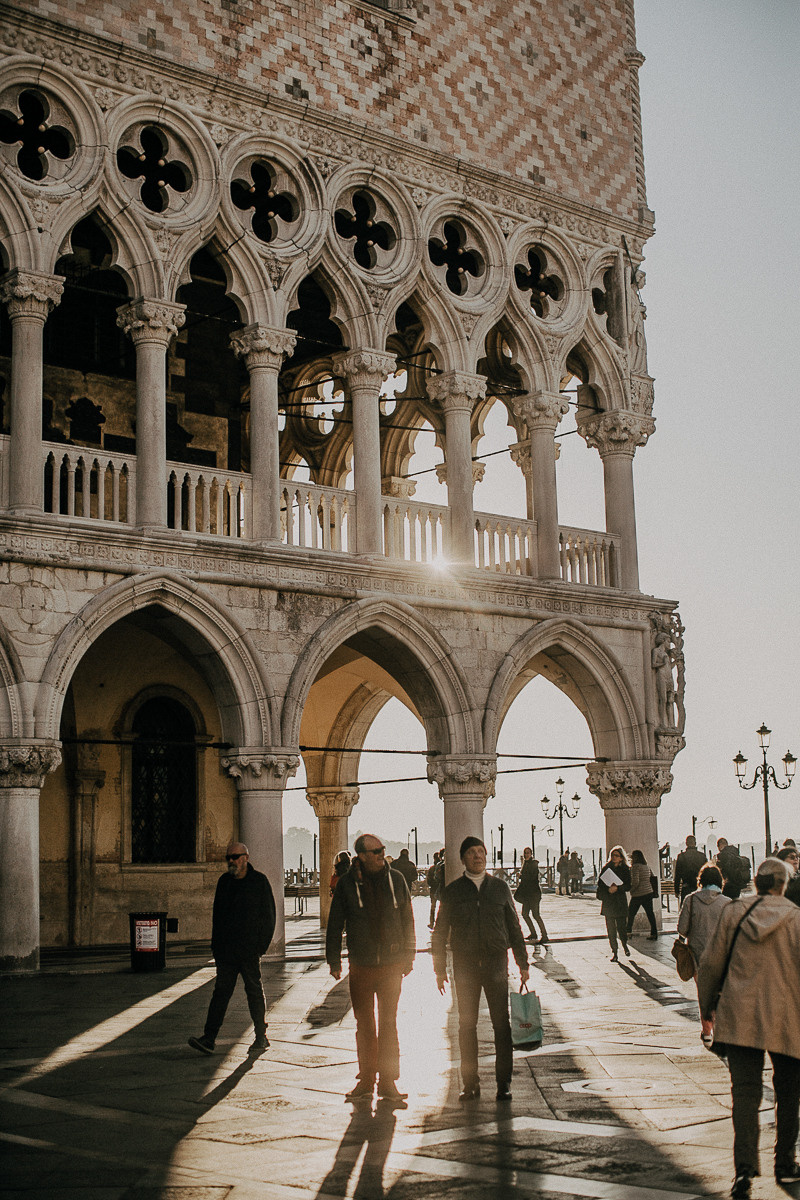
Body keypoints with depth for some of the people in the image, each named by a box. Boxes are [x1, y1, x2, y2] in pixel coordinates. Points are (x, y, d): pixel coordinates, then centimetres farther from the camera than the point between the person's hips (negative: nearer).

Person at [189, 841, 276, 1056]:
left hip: (249, 949, -4)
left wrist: (262, 945, -10)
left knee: (254, 991, 4)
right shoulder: (224, 881, 12)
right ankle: (209, 1039, -4)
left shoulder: (259, 881, -3)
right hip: (226, 948, 4)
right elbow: (217, 915, 16)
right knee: (221, 990, 0)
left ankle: (261, 1038, 15)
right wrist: (216, 944, 8)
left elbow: (268, 915, -3)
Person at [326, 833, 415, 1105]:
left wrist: (408, 956, 8)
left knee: (388, 1024, 3)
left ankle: (388, 1082, 11)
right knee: (364, 1026, 8)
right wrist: (334, 960, 3)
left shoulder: (395, 880, 1)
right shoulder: (347, 884, -3)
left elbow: (407, 920, 9)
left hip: (392, 964, 0)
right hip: (361, 966, 0)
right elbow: (335, 924, 4)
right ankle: (366, 1082, 19)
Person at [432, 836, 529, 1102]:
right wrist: (440, 969, 3)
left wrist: (523, 963, 8)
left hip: (496, 961, 0)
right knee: (467, 1024, 4)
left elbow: (514, 927, 12)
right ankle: (470, 1082, 13)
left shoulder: (500, 888, 7)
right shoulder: (452, 891, 4)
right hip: (465, 963, 0)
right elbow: (440, 931, 7)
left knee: (502, 1023, -1)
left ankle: (503, 1082, 7)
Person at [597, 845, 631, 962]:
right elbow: (600, 883, 4)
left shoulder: (625, 869, 2)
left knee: (621, 926, -4)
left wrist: (617, 888, -17)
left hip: (620, 901, -1)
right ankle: (614, 952, 6)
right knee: (611, 928, -1)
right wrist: (608, 890, -13)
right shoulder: (606, 868, 7)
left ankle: (625, 944, 27)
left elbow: (628, 886, -1)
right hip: (608, 902, 1)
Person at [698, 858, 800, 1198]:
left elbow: (710, 964, 5)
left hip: (740, 1016, 1)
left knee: (744, 1090, -1)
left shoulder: (733, 912, 2)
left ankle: (745, 1164, -17)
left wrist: (707, 1006, 18)